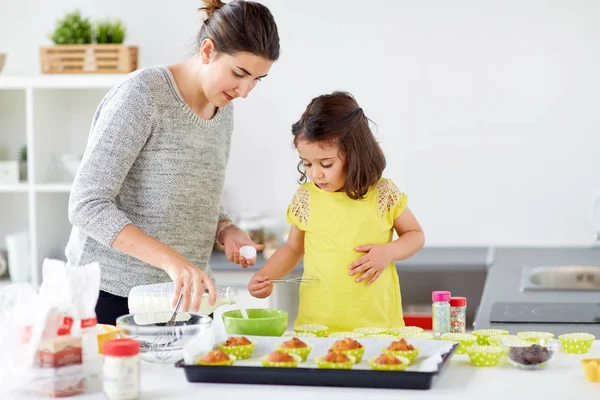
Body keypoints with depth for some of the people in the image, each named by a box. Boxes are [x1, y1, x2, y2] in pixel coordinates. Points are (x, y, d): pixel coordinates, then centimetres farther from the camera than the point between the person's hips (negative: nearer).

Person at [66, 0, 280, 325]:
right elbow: (87, 206, -22)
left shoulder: (223, 109, 8)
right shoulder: (141, 95, -16)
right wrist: (171, 259, -32)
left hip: (181, 294, 7)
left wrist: (225, 230, -2)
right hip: (112, 294, -6)